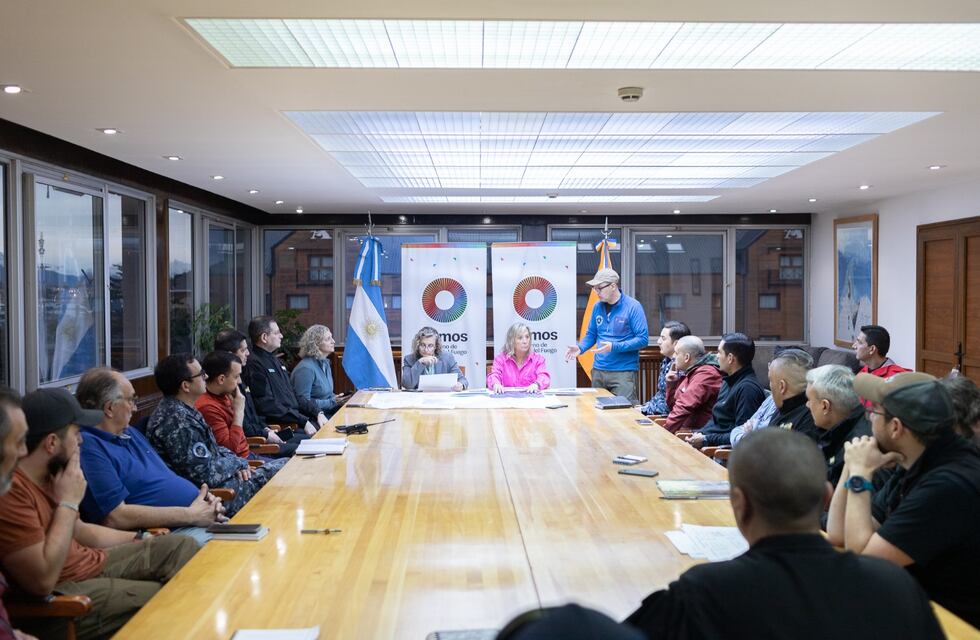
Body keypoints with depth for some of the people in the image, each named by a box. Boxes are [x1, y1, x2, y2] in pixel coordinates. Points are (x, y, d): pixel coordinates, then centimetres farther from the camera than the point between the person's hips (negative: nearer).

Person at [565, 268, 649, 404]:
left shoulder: (633, 306, -8)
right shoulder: (597, 307, 8)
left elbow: (643, 339, -12)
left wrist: (614, 347, -21)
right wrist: (580, 347, -4)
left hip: (624, 372, -5)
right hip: (598, 371, 6)